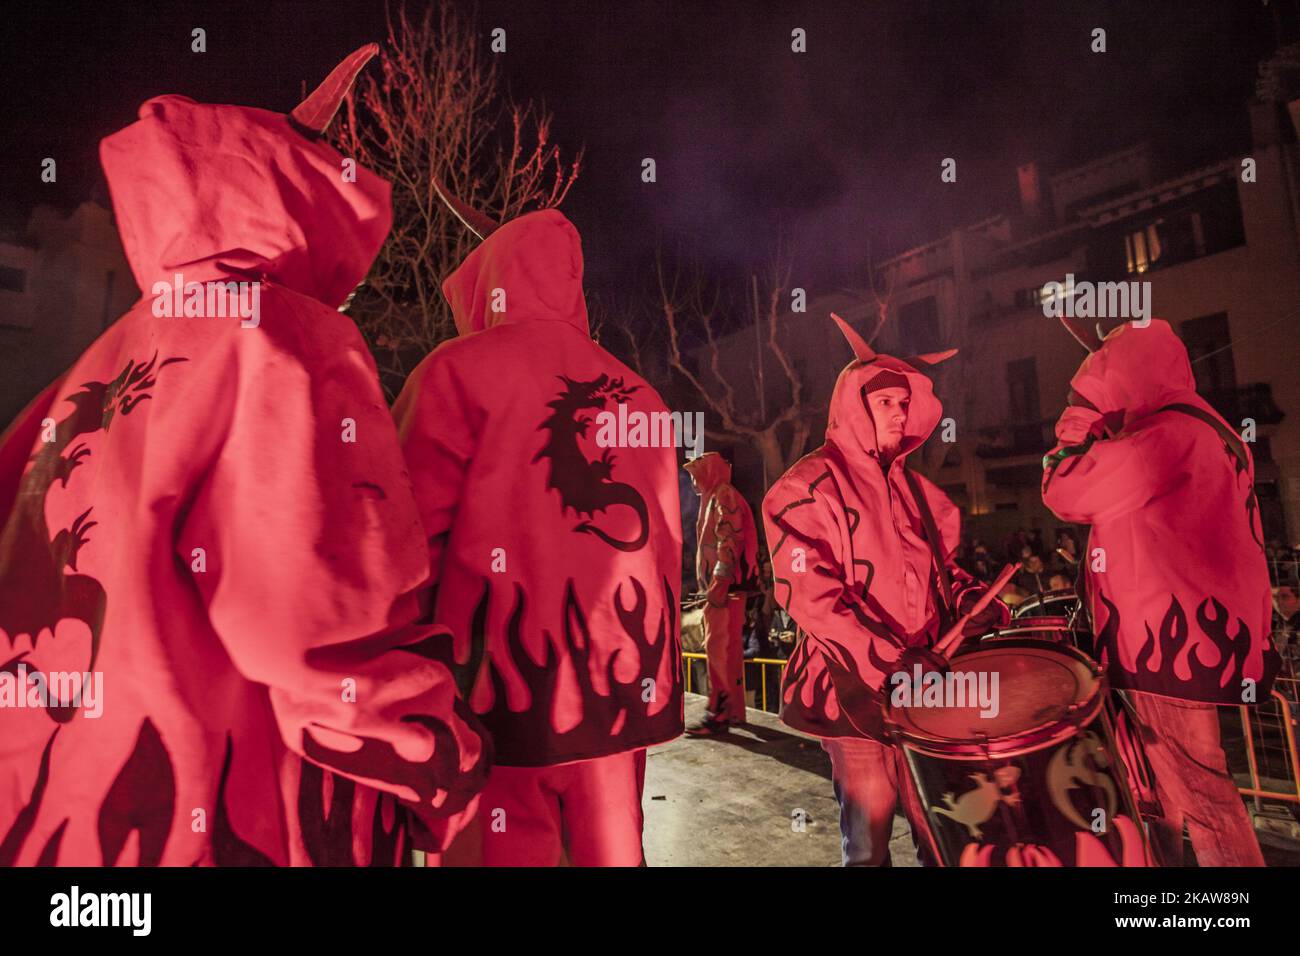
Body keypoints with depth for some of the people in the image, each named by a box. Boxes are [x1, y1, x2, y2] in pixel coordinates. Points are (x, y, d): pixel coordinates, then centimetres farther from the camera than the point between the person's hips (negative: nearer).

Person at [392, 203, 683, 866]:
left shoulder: (457, 370, -6)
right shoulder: (636, 392, 8)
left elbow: (411, 537, -8)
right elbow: (665, 543, 11)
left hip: (506, 682, -5)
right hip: (625, 681, 5)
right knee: (611, 849, 18)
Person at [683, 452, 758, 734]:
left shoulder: (723, 495, -8)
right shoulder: (714, 498, 21)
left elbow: (729, 540, -19)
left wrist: (718, 584, -24)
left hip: (725, 585, -10)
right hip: (721, 585, 10)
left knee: (718, 647, -9)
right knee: (728, 647, 12)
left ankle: (719, 713, -7)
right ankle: (733, 709, 18)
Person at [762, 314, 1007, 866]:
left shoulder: (908, 485, 15)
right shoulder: (809, 486, -8)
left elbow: (939, 566, 21)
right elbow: (810, 595, -16)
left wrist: (974, 605, 0)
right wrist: (890, 660, -20)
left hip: (923, 679, 6)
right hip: (856, 686, -6)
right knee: (868, 833, 4)